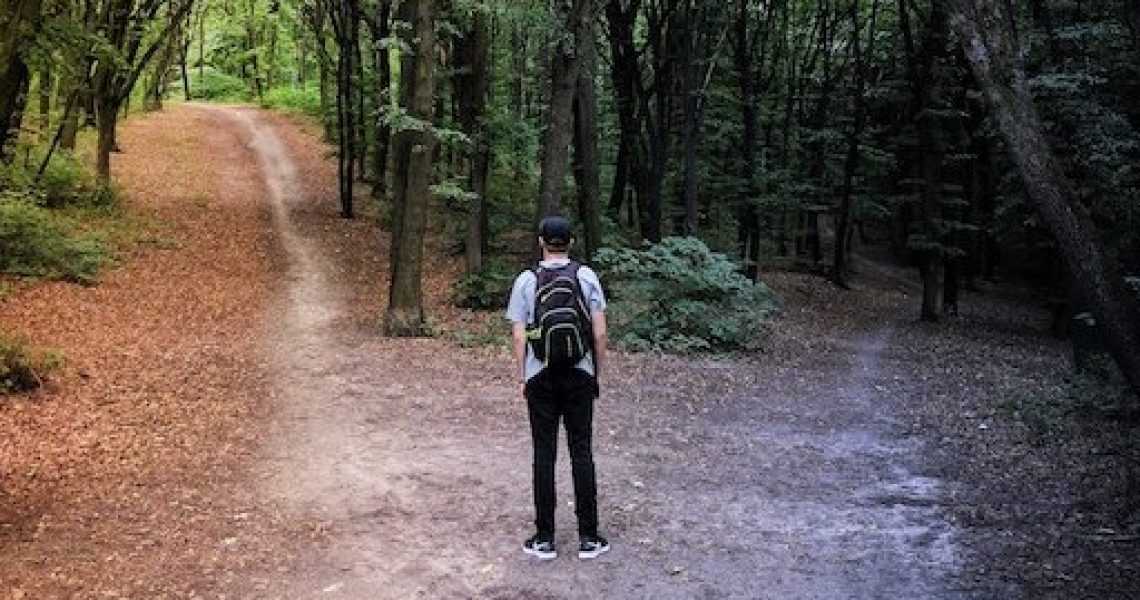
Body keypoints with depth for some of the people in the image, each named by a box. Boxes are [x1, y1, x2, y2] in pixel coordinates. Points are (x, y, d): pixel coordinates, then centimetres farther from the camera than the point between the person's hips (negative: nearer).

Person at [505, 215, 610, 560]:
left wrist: (521, 378, 6)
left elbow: (518, 336, -4)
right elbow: (600, 333, -3)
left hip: (541, 377, 0)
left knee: (544, 454, 5)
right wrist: (597, 372, 8)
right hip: (579, 376, 1)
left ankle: (545, 538, 9)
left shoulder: (526, 281, -3)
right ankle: (588, 538, 9)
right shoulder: (587, 277, -2)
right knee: (582, 453, 6)